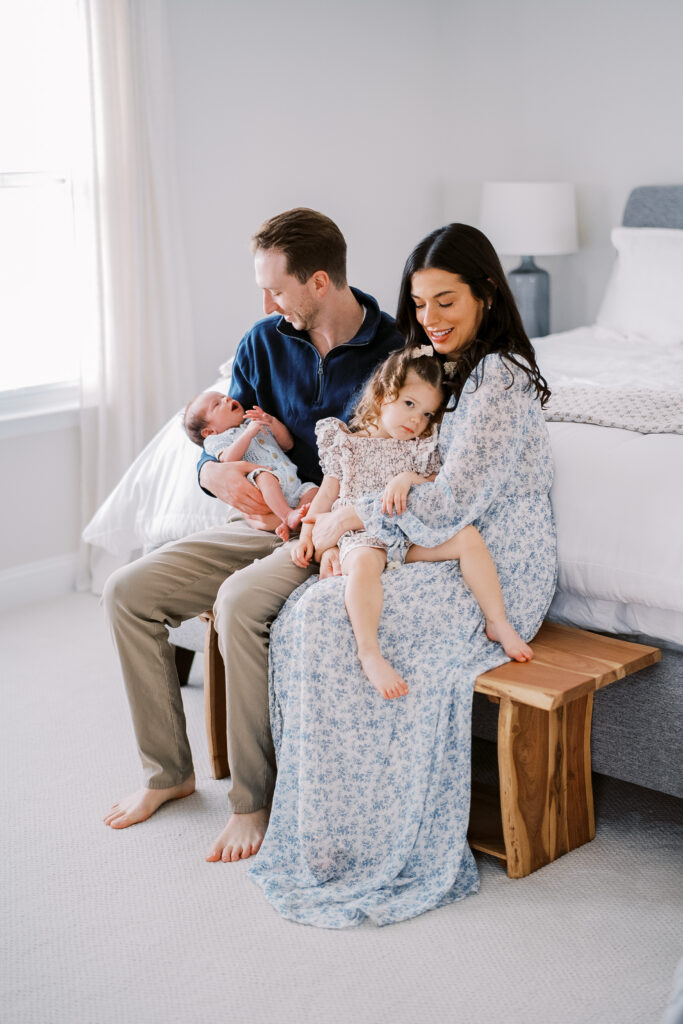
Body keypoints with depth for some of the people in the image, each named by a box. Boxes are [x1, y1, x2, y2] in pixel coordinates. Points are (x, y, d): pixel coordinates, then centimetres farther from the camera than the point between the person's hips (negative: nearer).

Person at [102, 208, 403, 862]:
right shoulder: (263, 343, 6)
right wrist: (215, 472, -13)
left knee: (241, 600, -34)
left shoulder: (395, 351, -10)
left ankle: (253, 800, -17)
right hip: (260, 521, 6)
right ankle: (168, 771, 6)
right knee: (128, 591, -9)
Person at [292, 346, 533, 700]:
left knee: (469, 537, -20)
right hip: (363, 536, -3)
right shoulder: (348, 443, 10)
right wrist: (307, 533, 2)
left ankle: (498, 622, -14)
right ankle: (369, 654, -42)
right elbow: (328, 492, 12)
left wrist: (410, 479, -15)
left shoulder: (422, 448, 14)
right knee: (363, 563, -39)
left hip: (414, 534, 3)